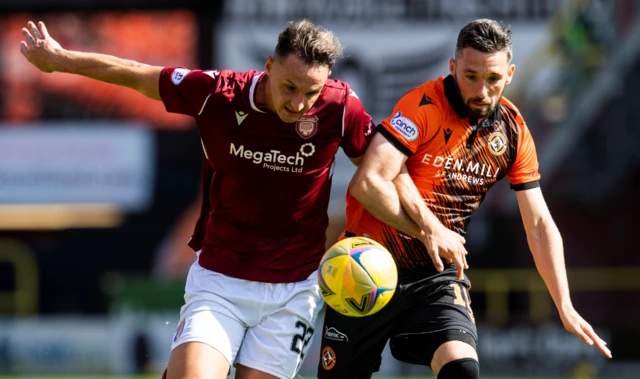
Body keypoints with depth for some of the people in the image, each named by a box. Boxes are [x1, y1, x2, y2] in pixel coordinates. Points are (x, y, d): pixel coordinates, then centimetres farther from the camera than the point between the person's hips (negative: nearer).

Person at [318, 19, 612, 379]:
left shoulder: (514, 132, -1)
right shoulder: (424, 106, -17)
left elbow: (539, 225, 4)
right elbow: (368, 183, -25)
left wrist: (565, 307, -4)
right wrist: (429, 232, -20)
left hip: (440, 274, 3)